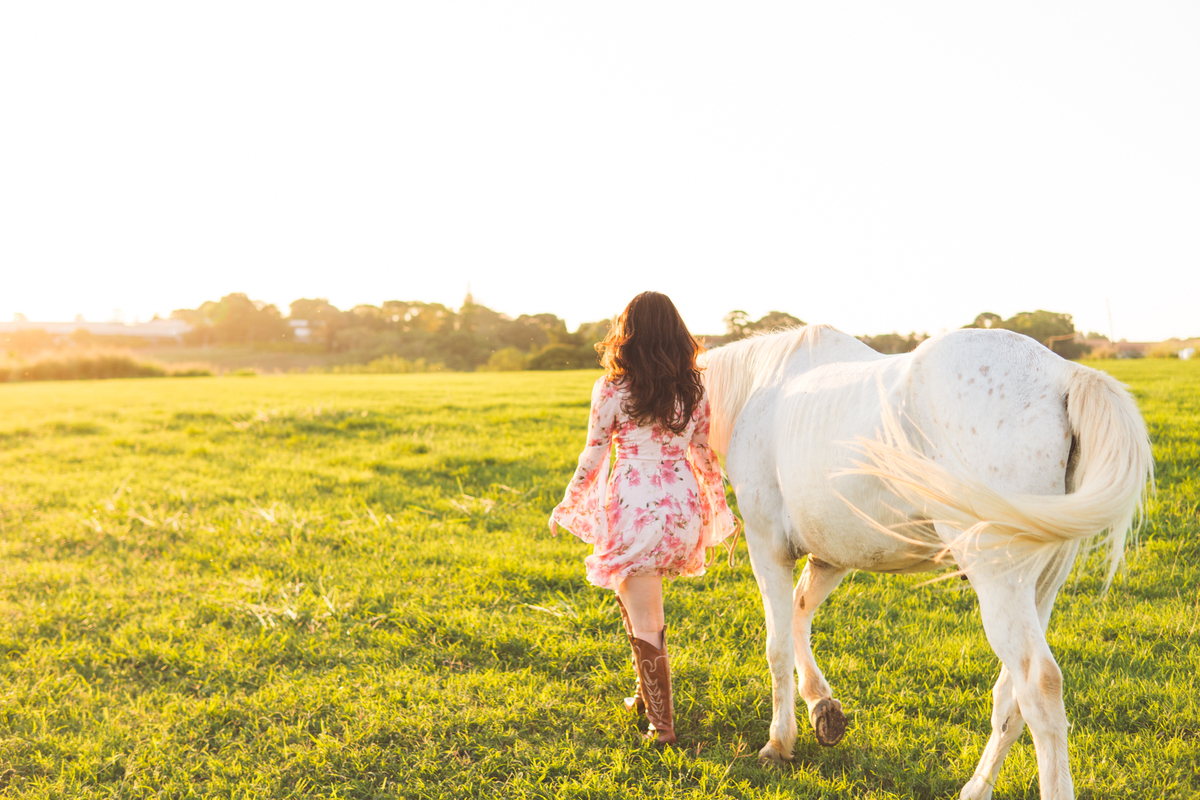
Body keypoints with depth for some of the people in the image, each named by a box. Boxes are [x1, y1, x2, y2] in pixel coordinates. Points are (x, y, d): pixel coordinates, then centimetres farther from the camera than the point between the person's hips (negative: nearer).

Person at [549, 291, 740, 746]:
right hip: (683, 501, 5)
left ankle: (662, 725, 6)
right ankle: (647, 694, 31)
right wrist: (720, 510, 22)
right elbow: (705, 455, 9)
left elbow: (593, 457, -4)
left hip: (634, 503, -5)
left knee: (645, 620, 2)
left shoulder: (612, 389, -8)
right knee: (630, 592, 26)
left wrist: (565, 508, 10)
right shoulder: (694, 389, 3)